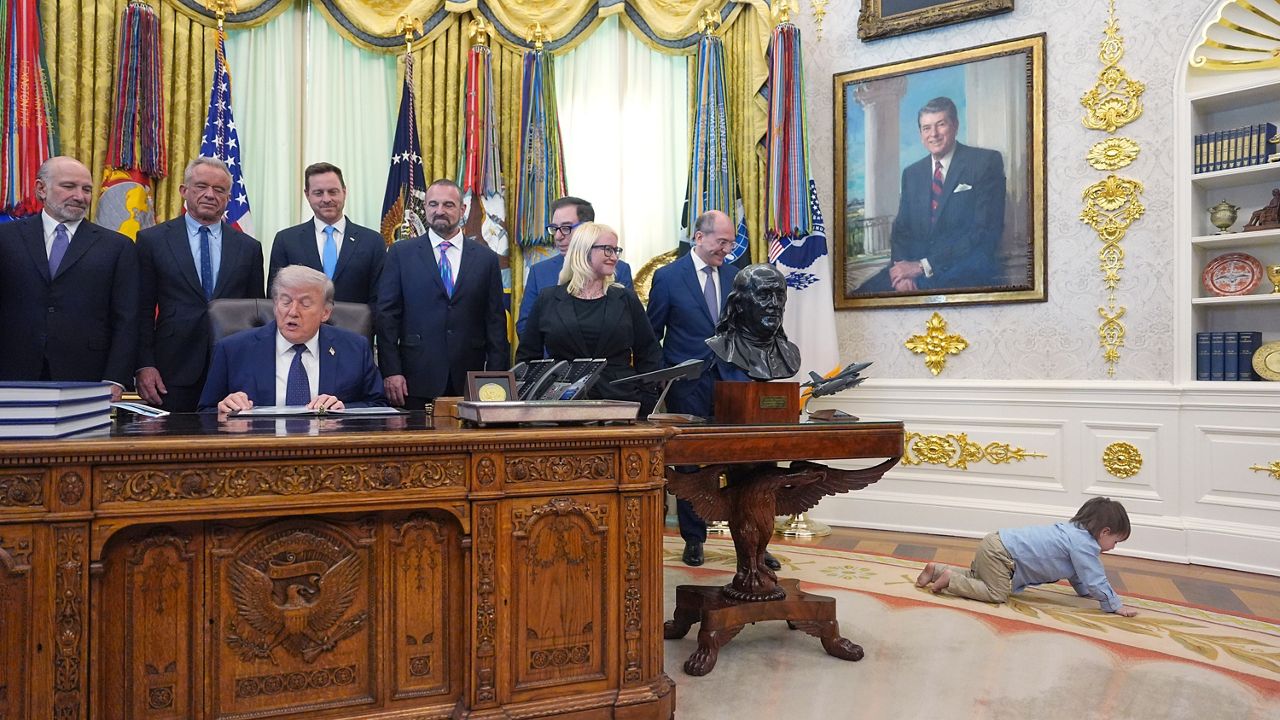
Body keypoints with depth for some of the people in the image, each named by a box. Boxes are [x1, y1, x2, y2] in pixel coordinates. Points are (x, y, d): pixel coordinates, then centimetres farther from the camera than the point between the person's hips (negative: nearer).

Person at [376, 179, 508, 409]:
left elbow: (495, 321, 7)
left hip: (468, 382, 1)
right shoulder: (401, 253, 7)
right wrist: (391, 371, -6)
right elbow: (386, 314, 3)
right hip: (417, 379, -1)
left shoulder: (486, 258, 9)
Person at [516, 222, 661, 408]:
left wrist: (647, 403, -1)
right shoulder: (548, 299, 7)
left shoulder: (626, 299, 9)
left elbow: (649, 355, 9)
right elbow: (527, 356, 9)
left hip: (621, 403, 1)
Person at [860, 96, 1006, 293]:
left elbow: (986, 232, -9)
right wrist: (902, 267, -11)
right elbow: (901, 230, 13)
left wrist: (924, 265, -15)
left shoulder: (986, 162, 1)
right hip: (916, 267, 4)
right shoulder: (911, 173, 17)